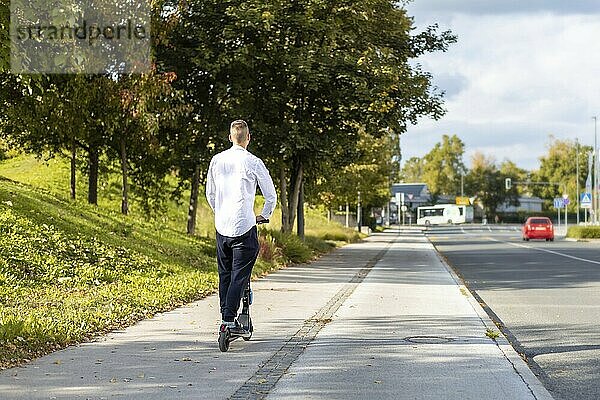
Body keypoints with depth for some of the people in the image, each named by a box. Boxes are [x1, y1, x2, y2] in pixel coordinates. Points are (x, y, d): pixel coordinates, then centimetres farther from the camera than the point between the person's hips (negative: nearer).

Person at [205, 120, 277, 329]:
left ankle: (226, 315, 18)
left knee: (224, 274, 14)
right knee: (239, 275, -5)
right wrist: (264, 215, 16)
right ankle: (229, 319, -13)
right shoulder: (253, 162, -7)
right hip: (244, 226, -5)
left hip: (221, 226, 5)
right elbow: (271, 195, -1)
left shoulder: (217, 160, 7)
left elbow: (210, 194, 17)